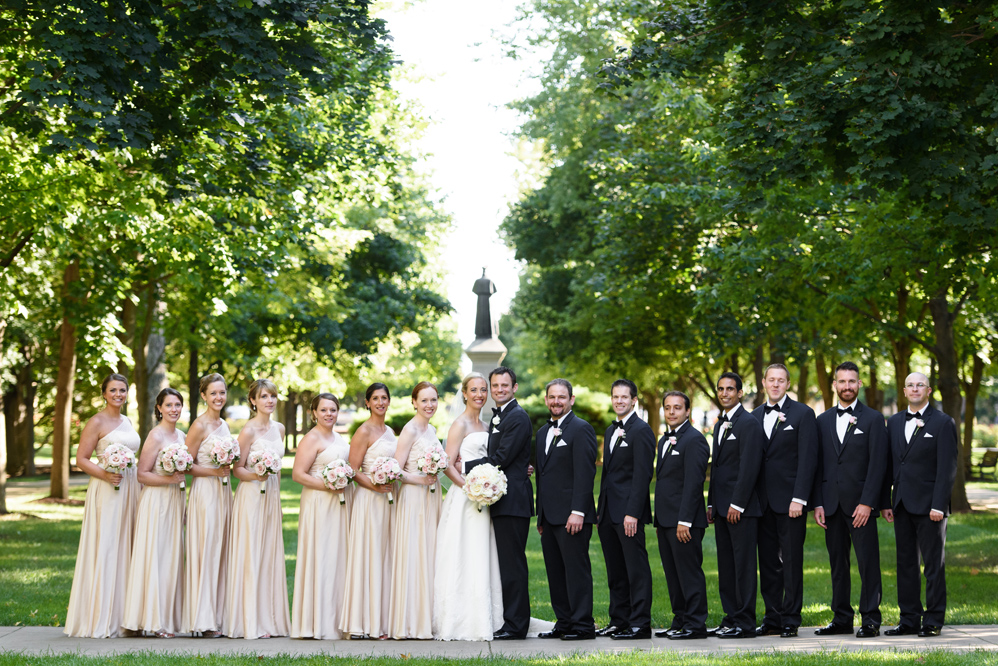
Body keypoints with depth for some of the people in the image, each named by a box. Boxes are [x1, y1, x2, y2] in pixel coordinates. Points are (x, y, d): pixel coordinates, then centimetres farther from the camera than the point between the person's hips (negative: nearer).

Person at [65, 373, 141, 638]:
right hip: (106, 492, -7)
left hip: (129, 490, 7)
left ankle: (120, 617, 13)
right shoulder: (97, 422, -5)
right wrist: (104, 474, -22)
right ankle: (99, 620, -4)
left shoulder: (126, 422, 16)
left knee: (124, 551, 8)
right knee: (103, 550, -7)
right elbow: (81, 459, -8)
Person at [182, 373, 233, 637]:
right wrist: (214, 471, -19)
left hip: (223, 492, 8)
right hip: (205, 493, -8)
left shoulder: (223, 424, 14)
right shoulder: (200, 426, -9)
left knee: (221, 553, 8)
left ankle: (217, 616, 13)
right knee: (205, 552, -6)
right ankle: (203, 621, -2)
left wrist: (228, 466, 9)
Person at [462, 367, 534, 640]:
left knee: (512, 564, -8)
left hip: (512, 502, -10)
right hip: (502, 501, 10)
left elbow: (500, 459, -18)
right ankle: (512, 622, 17)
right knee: (508, 563, 12)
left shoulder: (518, 418, -12)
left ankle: (515, 626, -5)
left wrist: (465, 466, -12)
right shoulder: (497, 417, 20)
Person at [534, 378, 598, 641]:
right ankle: (563, 623, 15)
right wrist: (540, 515, 18)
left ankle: (582, 626, -1)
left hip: (572, 517, -8)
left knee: (577, 569, -5)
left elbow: (585, 474, -14)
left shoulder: (581, 429, -7)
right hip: (549, 517, 8)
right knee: (555, 572, 9)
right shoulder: (543, 432, 18)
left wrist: (578, 512, -20)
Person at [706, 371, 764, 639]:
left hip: (742, 508, -9)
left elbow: (749, 467, -16)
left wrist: (737, 504, -18)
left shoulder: (749, 424, -9)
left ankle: (745, 623, -3)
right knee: (726, 566, 9)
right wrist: (711, 503, 17)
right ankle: (731, 618, 14)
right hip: (722, 508, 9)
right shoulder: (720, 425, 19)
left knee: (744, 564, -6)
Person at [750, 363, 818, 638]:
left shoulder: (803, 414, -2)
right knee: (768, 561, 9)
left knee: (792, 561, -2)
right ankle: (772, 618, 16)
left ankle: (791, 620, 4)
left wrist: (799, 499, -15)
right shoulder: (755, 416, 13)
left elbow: (808, 459, -8)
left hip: (790, 501, -5)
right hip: (763, 501, 5)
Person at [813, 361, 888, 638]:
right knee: (837, 562, 7)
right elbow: (818, 465, 12)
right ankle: (841, 618, 14)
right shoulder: (823, 420, 14)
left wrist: (867, 503, -13)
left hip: (860, 503, -4)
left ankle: (870, 620, 0)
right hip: (832, 504, 4)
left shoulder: (873, 419, 1)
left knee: (868, 563, -4)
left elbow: (878, 465, -5)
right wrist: (817, 503, 3)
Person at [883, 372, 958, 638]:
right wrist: (886, 502, 9)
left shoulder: (943, 423, -3)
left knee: (934, 565, -1)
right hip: (902, 505, 5)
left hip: (929, 506, -5)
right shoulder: (894, 422, 13)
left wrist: (938, 505, -15)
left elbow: (947, 468, -8)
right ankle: (909, 620, 14)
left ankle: (933, 621, 5)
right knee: (906, 564, 8)